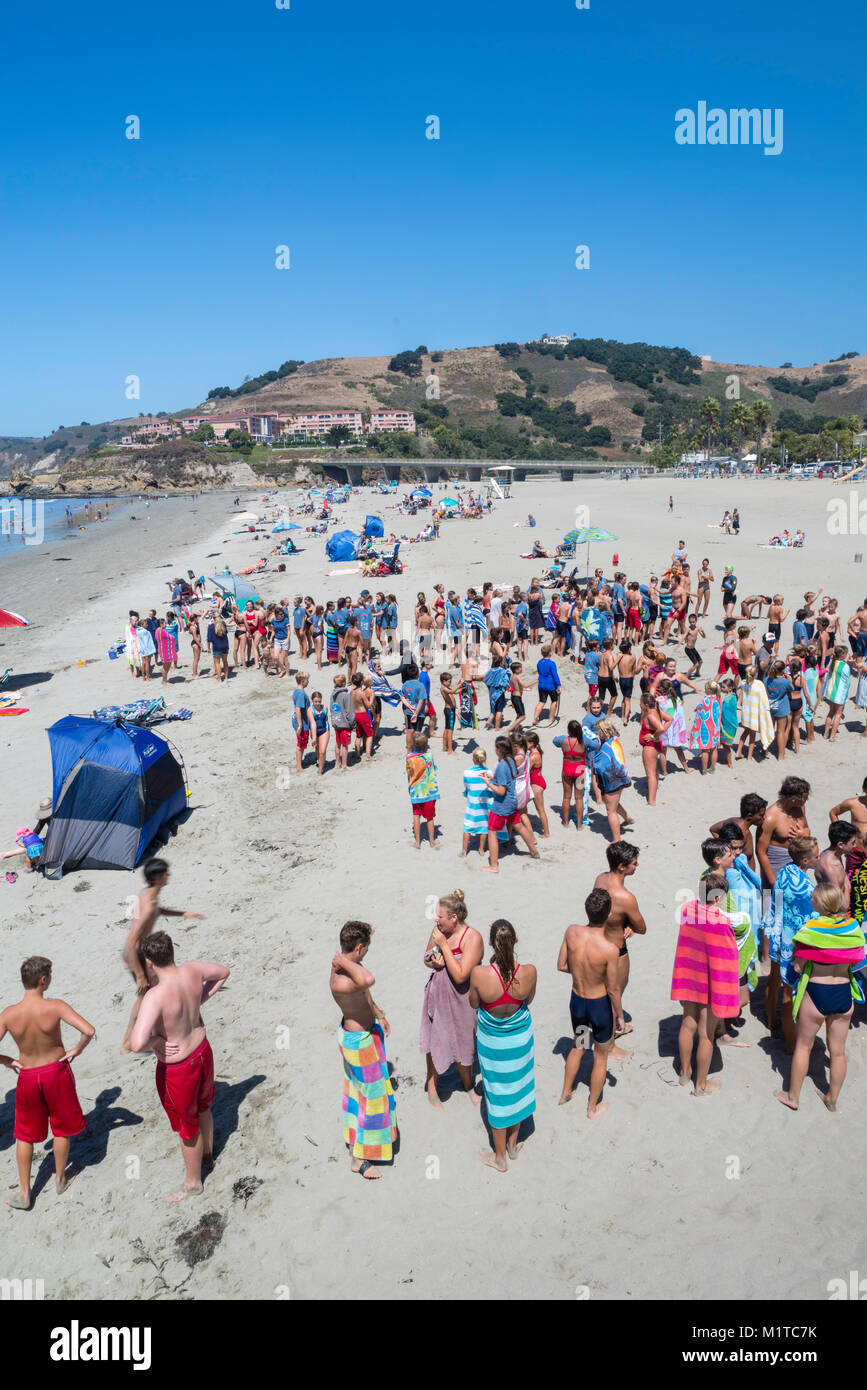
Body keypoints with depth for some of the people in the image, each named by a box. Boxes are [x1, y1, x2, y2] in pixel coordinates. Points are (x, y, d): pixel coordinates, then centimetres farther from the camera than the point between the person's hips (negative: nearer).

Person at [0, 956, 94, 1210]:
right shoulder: (55, 1007, -23)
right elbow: (89, 1030, -30)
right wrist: (77, 1050, -11)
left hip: (27, 1076, 2)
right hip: (57, 1071, -1)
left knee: (25, 1135, 20)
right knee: (62, 1128, 22)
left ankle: (24, 1193, 28)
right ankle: (60, 1179, 38)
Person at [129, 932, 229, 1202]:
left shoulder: (155, 996, -36)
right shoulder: (193, 970, -16)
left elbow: (137, 1044, -44)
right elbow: (223, 972, 6)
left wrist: (156, 1040, -23)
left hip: (176, 1067, -6)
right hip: (202, 1051, 7)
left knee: (187, 1126, 18)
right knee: (202, 1107, 33)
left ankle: (193, 1183, 41)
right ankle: (207, 1154, 60)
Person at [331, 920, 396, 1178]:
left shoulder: (350, 966, -9)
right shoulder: (340, 981, -39)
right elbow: (368, 980, -63)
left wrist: (379, 1015, 23)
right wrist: (344, 962, -46)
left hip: (366, 1030, 9)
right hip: (358, 1041, -9)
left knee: (360, 1085, 31)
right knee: (370, 1093, 6)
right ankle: (358, 1158, 21)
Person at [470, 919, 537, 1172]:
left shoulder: (479, 974, -32)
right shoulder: (529, 972, -27)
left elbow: (473, 1004, -10)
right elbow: (529, 1000, -4)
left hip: (491, 1041, -1)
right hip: (520, 1037, 2)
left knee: (497, 1094, 19)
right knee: (518, 1087, 26)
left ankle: (500, 1157, 37)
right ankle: (513, 1145, 47)